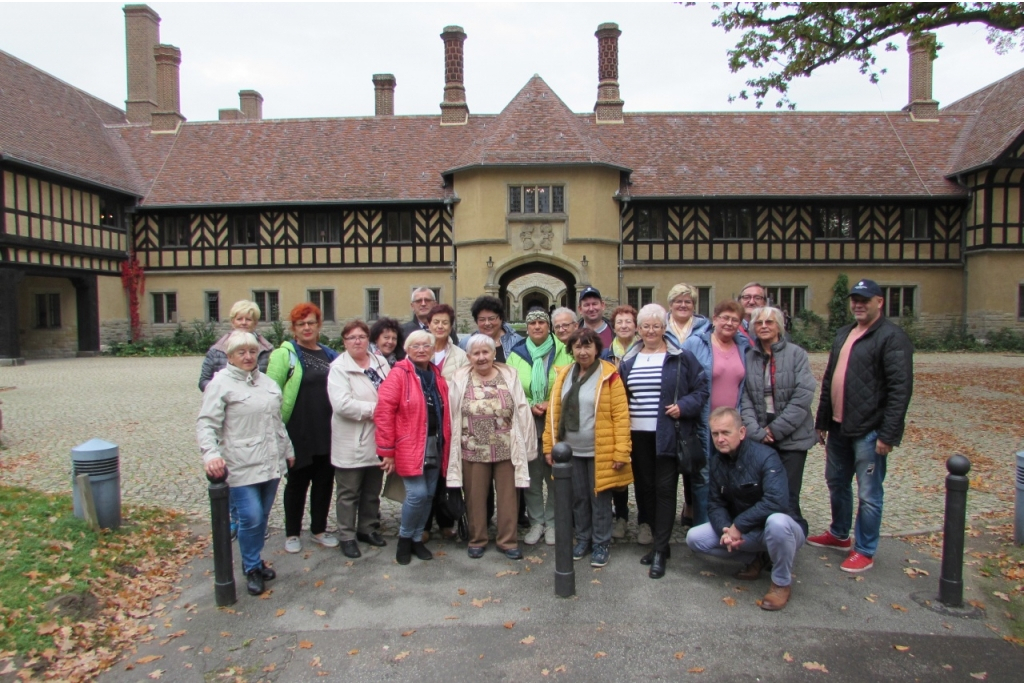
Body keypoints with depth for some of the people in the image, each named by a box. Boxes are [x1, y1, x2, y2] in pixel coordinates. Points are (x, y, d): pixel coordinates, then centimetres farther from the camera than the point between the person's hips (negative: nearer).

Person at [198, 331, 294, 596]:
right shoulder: (221, 383, -6)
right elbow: (206, 424, -12)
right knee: (251, 517, -6)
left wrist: (288, 450, 25)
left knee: (262, 517, 13)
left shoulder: (266, 382, 14)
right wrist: (211, 454, -27)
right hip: (242, 466, -6)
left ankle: (256, 561, 32)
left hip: (271, 463, 6)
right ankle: (252, 569, 15)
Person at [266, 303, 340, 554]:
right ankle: (292, 533, 24)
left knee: (325, 481, 12)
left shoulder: (330, 355, 11)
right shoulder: (284, 354, -5)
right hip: (298, 433, -4)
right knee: (297, 482, 8)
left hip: (327, 432, 5)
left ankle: (319, 529, 28)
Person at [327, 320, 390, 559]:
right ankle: (346, 537, 21)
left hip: (377, 440, 5)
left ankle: (368, 528, 34)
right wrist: (373, 409, -18)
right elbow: (342, 404, -22)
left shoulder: (381, 363, 7)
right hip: (351, 443, -5)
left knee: (373, 491, 18)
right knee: (349, 493, 7)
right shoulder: (339, 368, -10)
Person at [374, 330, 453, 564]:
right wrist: (387, 451, -13)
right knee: (417, 493, -11)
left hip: (435, 445, 6)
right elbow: (384, 413, -12)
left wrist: (446, 444, 10)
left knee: (429, 494, 9)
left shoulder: (437, 376, 11)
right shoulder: (399, 374, -8)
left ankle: (417, 539, 27)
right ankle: (404, 538, 14)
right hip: (410, 447, -6)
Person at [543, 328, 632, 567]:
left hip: (599, 451, -4)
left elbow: (621, 415, -11)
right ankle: (583, 539, 31)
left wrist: (620, 451, -15)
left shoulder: (609, 375, -9)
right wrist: (549, 446, 4)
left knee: (599, 498, 7)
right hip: (571, 450, 4)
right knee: (578, 497, 15)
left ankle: (601, 544, 22)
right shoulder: (564, 375, 6)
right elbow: (554, 412, 8)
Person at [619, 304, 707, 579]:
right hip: (638, 435, 5)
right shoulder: (629, 360, 10)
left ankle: (660, 550, 5)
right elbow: (619, 396, 18)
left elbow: (701, 388, 0)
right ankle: (658, 541, 24)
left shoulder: (681, 357, -2)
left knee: (665, 489, -2)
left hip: (668, 435, -4)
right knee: (644, 487, 10)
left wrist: (684, 406, -13)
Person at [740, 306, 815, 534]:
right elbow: (744, 399, 1)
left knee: (788, 497, -2)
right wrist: (757, 431, -11)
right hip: (759, 438, 3)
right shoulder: (749, 357, 6)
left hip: (792, 437, -2)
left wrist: (776, 428, -11)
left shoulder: (796, 353, -2)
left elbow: (804, 395, -10)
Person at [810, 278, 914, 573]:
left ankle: (865, 551, 18)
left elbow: (900, 389, -17)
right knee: (836, 483, 20)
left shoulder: (892, 337, -12)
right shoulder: (843, 334, 14)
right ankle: (839, 535, 38)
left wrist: (888, 434, -20)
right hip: (839, 427, 8)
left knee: (868, 494, 4)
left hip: (868, 431, -8)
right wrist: (822, 421, 16)